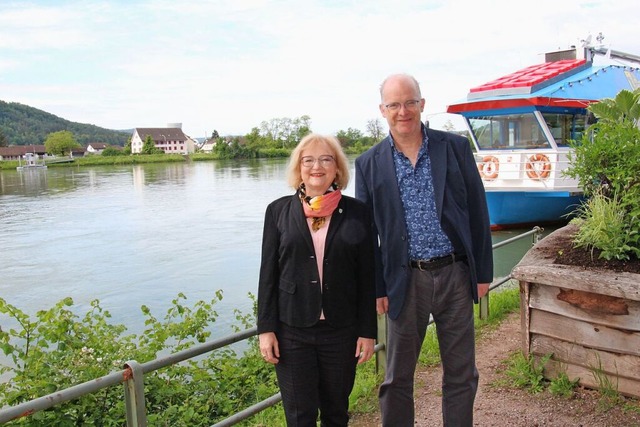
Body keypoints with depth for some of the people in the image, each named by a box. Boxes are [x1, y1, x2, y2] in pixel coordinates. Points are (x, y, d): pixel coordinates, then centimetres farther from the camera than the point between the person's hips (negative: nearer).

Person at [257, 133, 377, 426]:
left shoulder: (357, 212, -1)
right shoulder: (279, 210, 0)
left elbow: (367, 277, 0)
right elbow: (268, 273, 1)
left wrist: (367, 331, -1)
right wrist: (266, 328, -3)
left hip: (342, 331, 1)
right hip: (292, 331, 0)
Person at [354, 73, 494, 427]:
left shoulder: (455, 147, 1)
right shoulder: (369, 164, 0)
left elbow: (477, 212, 3)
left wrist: (483, 271, 2)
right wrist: (376, 288, 1)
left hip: (455, 276, 1)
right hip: (404, 281, 0)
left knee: (461, 374, 13)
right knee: (397, 377, 12)